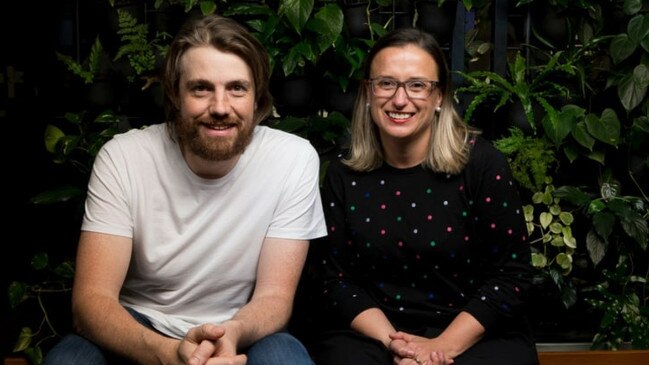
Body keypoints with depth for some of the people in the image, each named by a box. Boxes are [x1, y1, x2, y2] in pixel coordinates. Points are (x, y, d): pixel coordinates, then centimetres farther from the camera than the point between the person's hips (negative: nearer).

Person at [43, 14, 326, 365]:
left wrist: (230, 334, -36)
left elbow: (274, 295, -12)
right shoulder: (121, 158, -15)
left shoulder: (294, 159, -15)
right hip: (138, 334, 1)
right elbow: (91, 298, -18)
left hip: (240, 335, 0)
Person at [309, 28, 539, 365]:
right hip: (371, 332, 1)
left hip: (477, 334, -1)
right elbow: (333, 277, 0)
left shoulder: (481, 162, -8)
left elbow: (511, 274, -7)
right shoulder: (344, 172, 0)